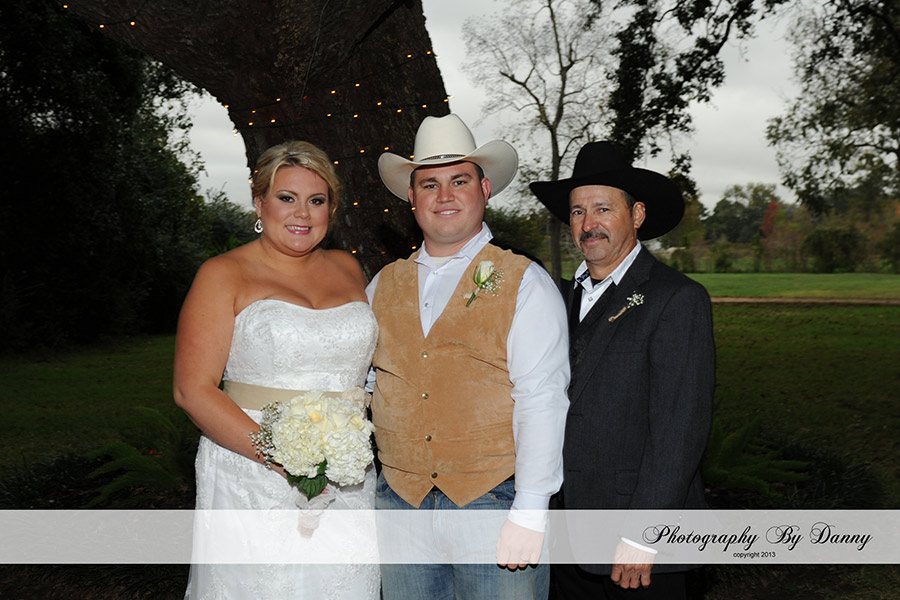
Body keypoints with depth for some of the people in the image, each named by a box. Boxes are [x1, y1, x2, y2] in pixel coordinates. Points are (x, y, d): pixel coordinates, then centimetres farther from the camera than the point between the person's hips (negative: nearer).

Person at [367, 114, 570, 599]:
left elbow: (541, 400, -10)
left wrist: (529, 514, -16)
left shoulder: (525, 283, -3)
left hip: (495, 502, -3)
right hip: (400, 501, 4)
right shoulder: (383, 286, 10)